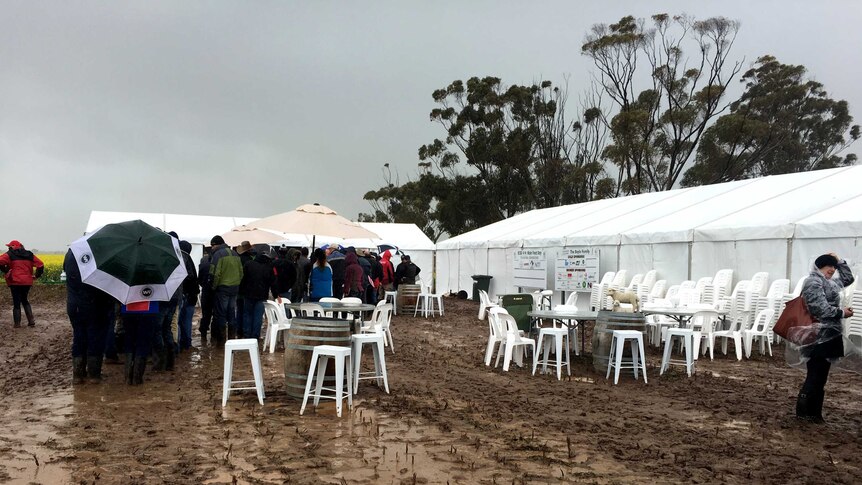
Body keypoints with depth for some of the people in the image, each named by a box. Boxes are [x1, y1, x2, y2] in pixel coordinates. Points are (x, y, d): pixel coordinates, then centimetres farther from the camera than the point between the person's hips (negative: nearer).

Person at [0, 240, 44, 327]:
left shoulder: (10, 254, -4)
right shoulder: (29, 255, 11)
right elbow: (40, 265, 5)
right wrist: (36, 275, 9)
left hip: (15, 282, -5)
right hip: (27, 282, 5)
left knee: (16, 302, 6)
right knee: (24, 300, 22)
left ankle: (17, 323, 10)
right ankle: (31, 320, 13)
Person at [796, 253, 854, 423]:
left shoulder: (829, 283, 18)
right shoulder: (813, 282, -14)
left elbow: (848, 278, 31)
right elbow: (821, 309, -21)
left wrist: (839, 261, 20)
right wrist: (842, 313, -11)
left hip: (827, 336, 10)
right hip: (819, 337, -10)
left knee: (819, 376, 11)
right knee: (816, 375, -7)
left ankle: (814, 412, 17)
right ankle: (804, 412, -1)